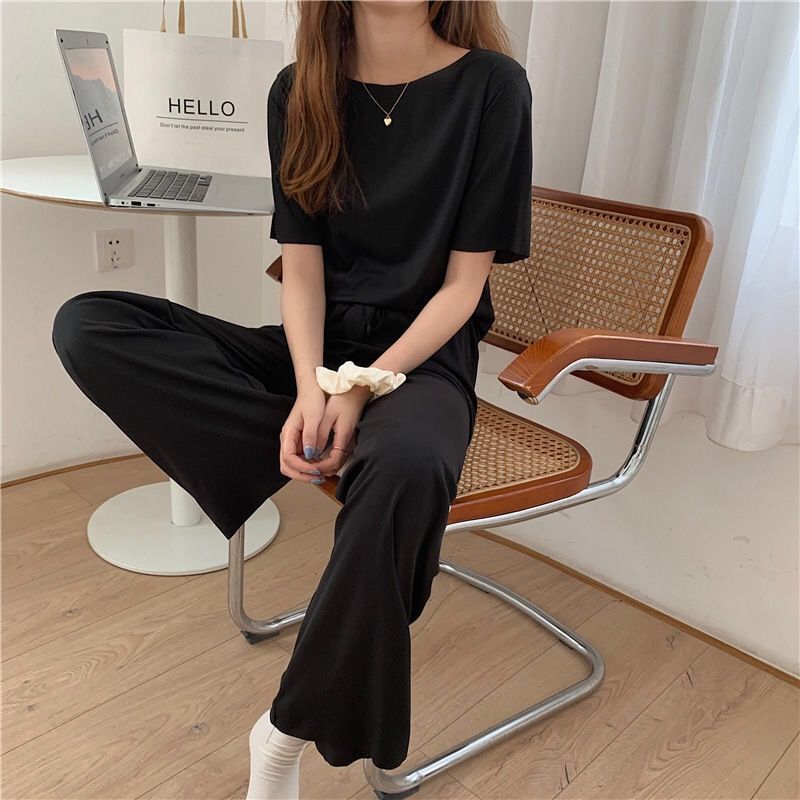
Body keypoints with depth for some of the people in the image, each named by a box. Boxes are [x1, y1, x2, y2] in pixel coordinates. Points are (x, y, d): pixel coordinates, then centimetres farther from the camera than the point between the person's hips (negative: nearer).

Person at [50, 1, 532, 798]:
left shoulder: (491, 85, -7)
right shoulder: (299, 89, 4)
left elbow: (463, 282, -9)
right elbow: (302, 264, -2)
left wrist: (364, 386, -20)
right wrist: (311, 387, -19)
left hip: (424, 353, -3)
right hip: (319, 346, 4)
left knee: (407, 468, -40)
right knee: (88, 325, -14)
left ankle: (290, 731, -17)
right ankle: (331, 454, -19)